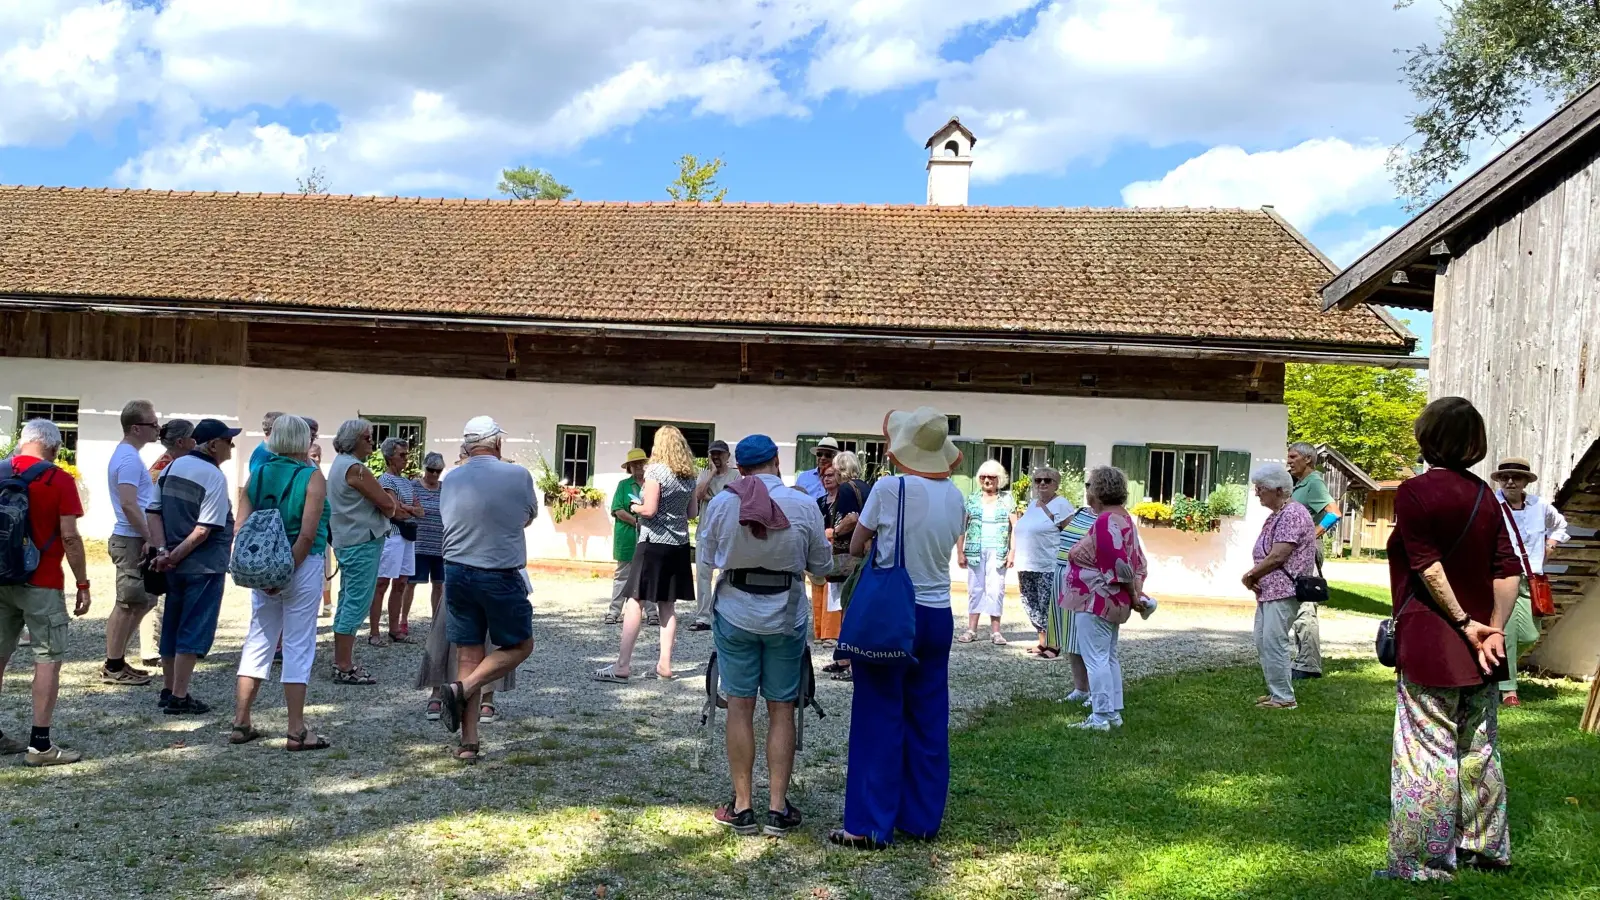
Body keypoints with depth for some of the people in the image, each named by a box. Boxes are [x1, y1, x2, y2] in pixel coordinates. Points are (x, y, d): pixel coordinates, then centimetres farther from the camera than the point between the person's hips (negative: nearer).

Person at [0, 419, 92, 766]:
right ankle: (40, 745, -3)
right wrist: (83, 584, -6)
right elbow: (69, 537, -13)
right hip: (42, 584, -6)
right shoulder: (59, 480, -10)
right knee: (48, 660, -1)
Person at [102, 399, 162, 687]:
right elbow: (128, 504, -24)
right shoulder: (129, 459, -16)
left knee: (139, 602, 15)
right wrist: (151, 538, -21)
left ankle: (117, 661, 22)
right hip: (132, 540, -10)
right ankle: (113, 668, 3)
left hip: (133, 538, 10)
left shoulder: (126, 454, 16)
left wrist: (149, 538, 19)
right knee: (128, 604, -4)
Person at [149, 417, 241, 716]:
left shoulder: (174, 466, 8)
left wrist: (163, 551, -2)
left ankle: (168, 691, 26)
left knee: (172, 628, 16)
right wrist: (174, 557, -12)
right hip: (204, 566, -7)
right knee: (194, 632, 0)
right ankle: (179, 698, 2)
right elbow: (204, 530, -20)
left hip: (176, 566, 7)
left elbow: (153, 512, 5)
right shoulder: (214, 477, -14)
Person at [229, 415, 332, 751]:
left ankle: (241, 723, 19)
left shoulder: (257, 475, 7)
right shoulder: (311, 477, -7)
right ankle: (297, 732, 5)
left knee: (257, 642, 14)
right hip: (301, 568, -5)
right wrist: (287, 573, -13)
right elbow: (308, 535, -16)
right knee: (298, 646, 1)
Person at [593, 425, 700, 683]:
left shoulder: (655, 470, -10)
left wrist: (634, 507, 3)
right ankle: (665, 664, 9)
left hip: (654, 543, -6)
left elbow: (649, 509, -16)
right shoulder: (689, 476, 9)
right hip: (679, 545, 6)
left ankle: (623, 665, -7)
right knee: (668, 604, 9)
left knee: (635, 601, -4)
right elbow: (693, 512, 13)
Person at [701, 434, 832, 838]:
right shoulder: (804, 505, -9)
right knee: (781, 710, 8)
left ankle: (742, 808, 12)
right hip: (786, 618, 0)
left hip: (735, 614, 1)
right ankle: (778, 809, 10)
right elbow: (822, 566, 0)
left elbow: (706, 558, 5)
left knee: (740, 708, 8)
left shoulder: (720, 503, -7)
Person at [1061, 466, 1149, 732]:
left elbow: (1119, 563, -22)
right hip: (1112, 601, 10)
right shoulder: (1124, 518, 11)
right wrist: (1135, 593, 6)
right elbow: (1136, 560, 12)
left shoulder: (1105, 521, -21)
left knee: (1095, 660, -5)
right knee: (1109, 658, 16)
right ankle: (1114, 713, 21)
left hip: (1096, 600, -10)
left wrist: (1133, 595, -9)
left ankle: (1100, 717, -3)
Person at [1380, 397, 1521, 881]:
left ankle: (1423, 863, 4)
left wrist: (1464, 623, -11)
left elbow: (1429, 568, -17)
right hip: (1479, 646, 6)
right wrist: (1493, 628, -5)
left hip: (1430, 643, -6)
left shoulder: (1414, 492, -10)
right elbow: (1508, 570, 1)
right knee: (1478, 749, 17)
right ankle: (1484, 847, 28)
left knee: (1428, 751, -1)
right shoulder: (1484, 495, 7)